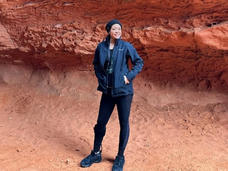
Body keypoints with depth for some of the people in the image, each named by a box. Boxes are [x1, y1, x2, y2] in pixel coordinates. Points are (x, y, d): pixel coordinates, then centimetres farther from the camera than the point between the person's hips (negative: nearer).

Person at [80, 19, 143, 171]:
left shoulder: (126, 46, -6)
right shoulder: (101, 47, 2)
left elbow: (139, 62, 1)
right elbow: (96, 64, 16)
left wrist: (129, 76, -10)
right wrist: (101, 79, 5)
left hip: (124, 91, -2)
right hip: (107, 91, 3)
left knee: (124, 124, 7)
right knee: (101, 122, 10)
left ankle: (120, 157, 25)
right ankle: (96, 154, 31)